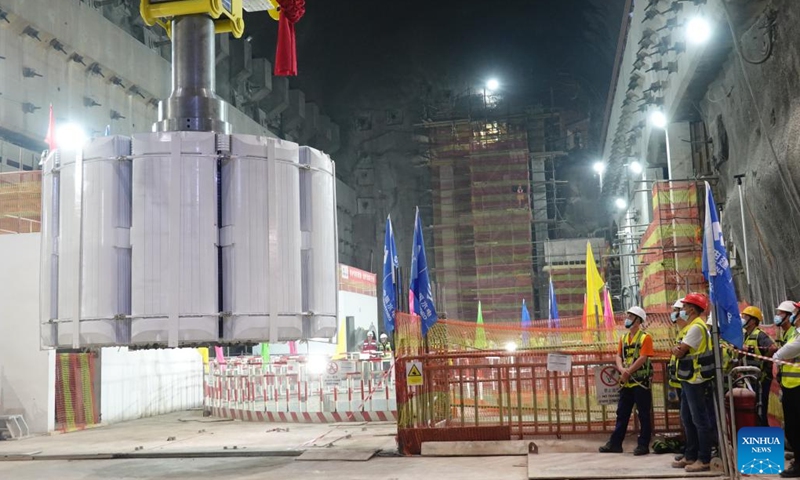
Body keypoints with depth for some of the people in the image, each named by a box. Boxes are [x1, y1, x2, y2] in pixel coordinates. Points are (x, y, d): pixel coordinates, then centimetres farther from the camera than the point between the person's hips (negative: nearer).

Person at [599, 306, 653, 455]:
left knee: (643, 415, 1)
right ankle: (615, 443, 13)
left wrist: (628, 372, -16)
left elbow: (642, 358, -16)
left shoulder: (645, 337, -7)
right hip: (626, 382, 7)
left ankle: (643, 445, 7)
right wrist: (622, 369, -11)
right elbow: (618, 356, 8)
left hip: (641, 382, -7)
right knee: (622, 414, 9)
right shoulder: (624, 338, 15)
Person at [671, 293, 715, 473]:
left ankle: (704, 460, -1)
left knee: (700, 420, -5)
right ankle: (691, 456, 23)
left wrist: (678, 350, 2)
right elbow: (678, 350, 11)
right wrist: (676, 349, -10)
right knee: (687, 419, 15)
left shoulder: (696, 327, -16)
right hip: (688, 379, 11)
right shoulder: (690, 327, 17)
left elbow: (680, 352, -19)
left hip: (695, 380, -11)